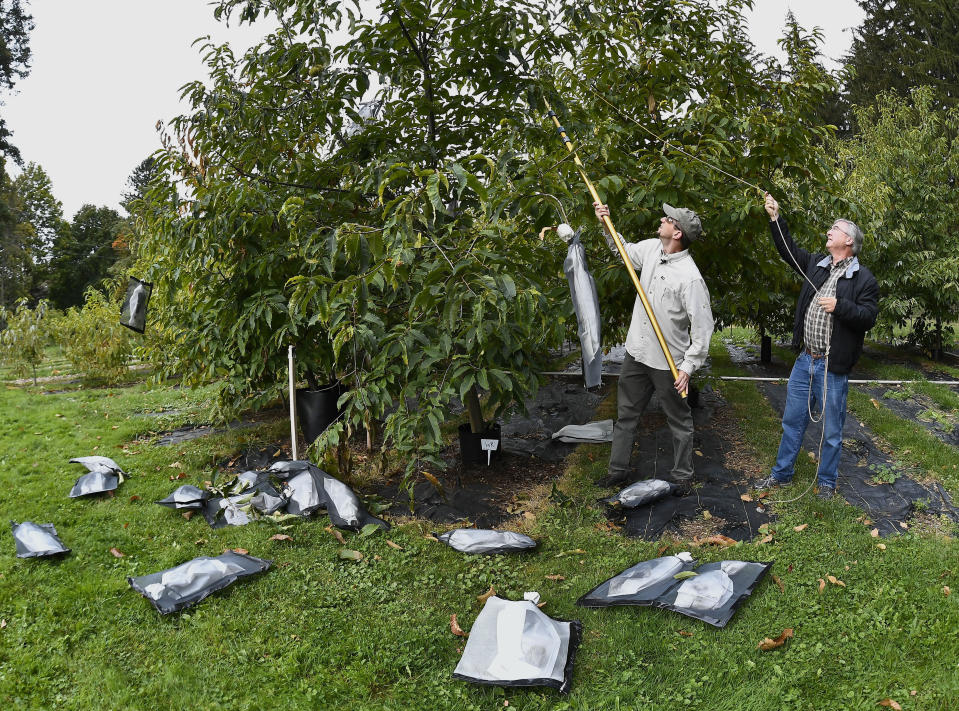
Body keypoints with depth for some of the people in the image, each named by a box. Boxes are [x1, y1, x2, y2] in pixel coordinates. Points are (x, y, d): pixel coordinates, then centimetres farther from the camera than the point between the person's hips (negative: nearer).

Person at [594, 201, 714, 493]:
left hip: (668, 362, -7)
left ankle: (682, 477, 26)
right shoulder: (651, 248, -1)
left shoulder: (690, 277, -23)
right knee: (626, 414, 17)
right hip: (636, 353, 7)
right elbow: (624, 250, 23)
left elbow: (702, 327, -20)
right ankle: (617, 470, 31)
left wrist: (688, 366, -19)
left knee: (679, 420, 11)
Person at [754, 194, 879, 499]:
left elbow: (868, 317, -11)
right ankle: (782, 473, 29)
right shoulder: (816, 264, 10)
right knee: (792, 421, 15)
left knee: (831, 430, 7)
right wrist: (775, 218, 10)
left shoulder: (863, 278, -6)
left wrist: (840, 306, -24)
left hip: (832, 366, -5)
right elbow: (789, 249, 17)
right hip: (804, 360, 5)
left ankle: (827, 482, 24)